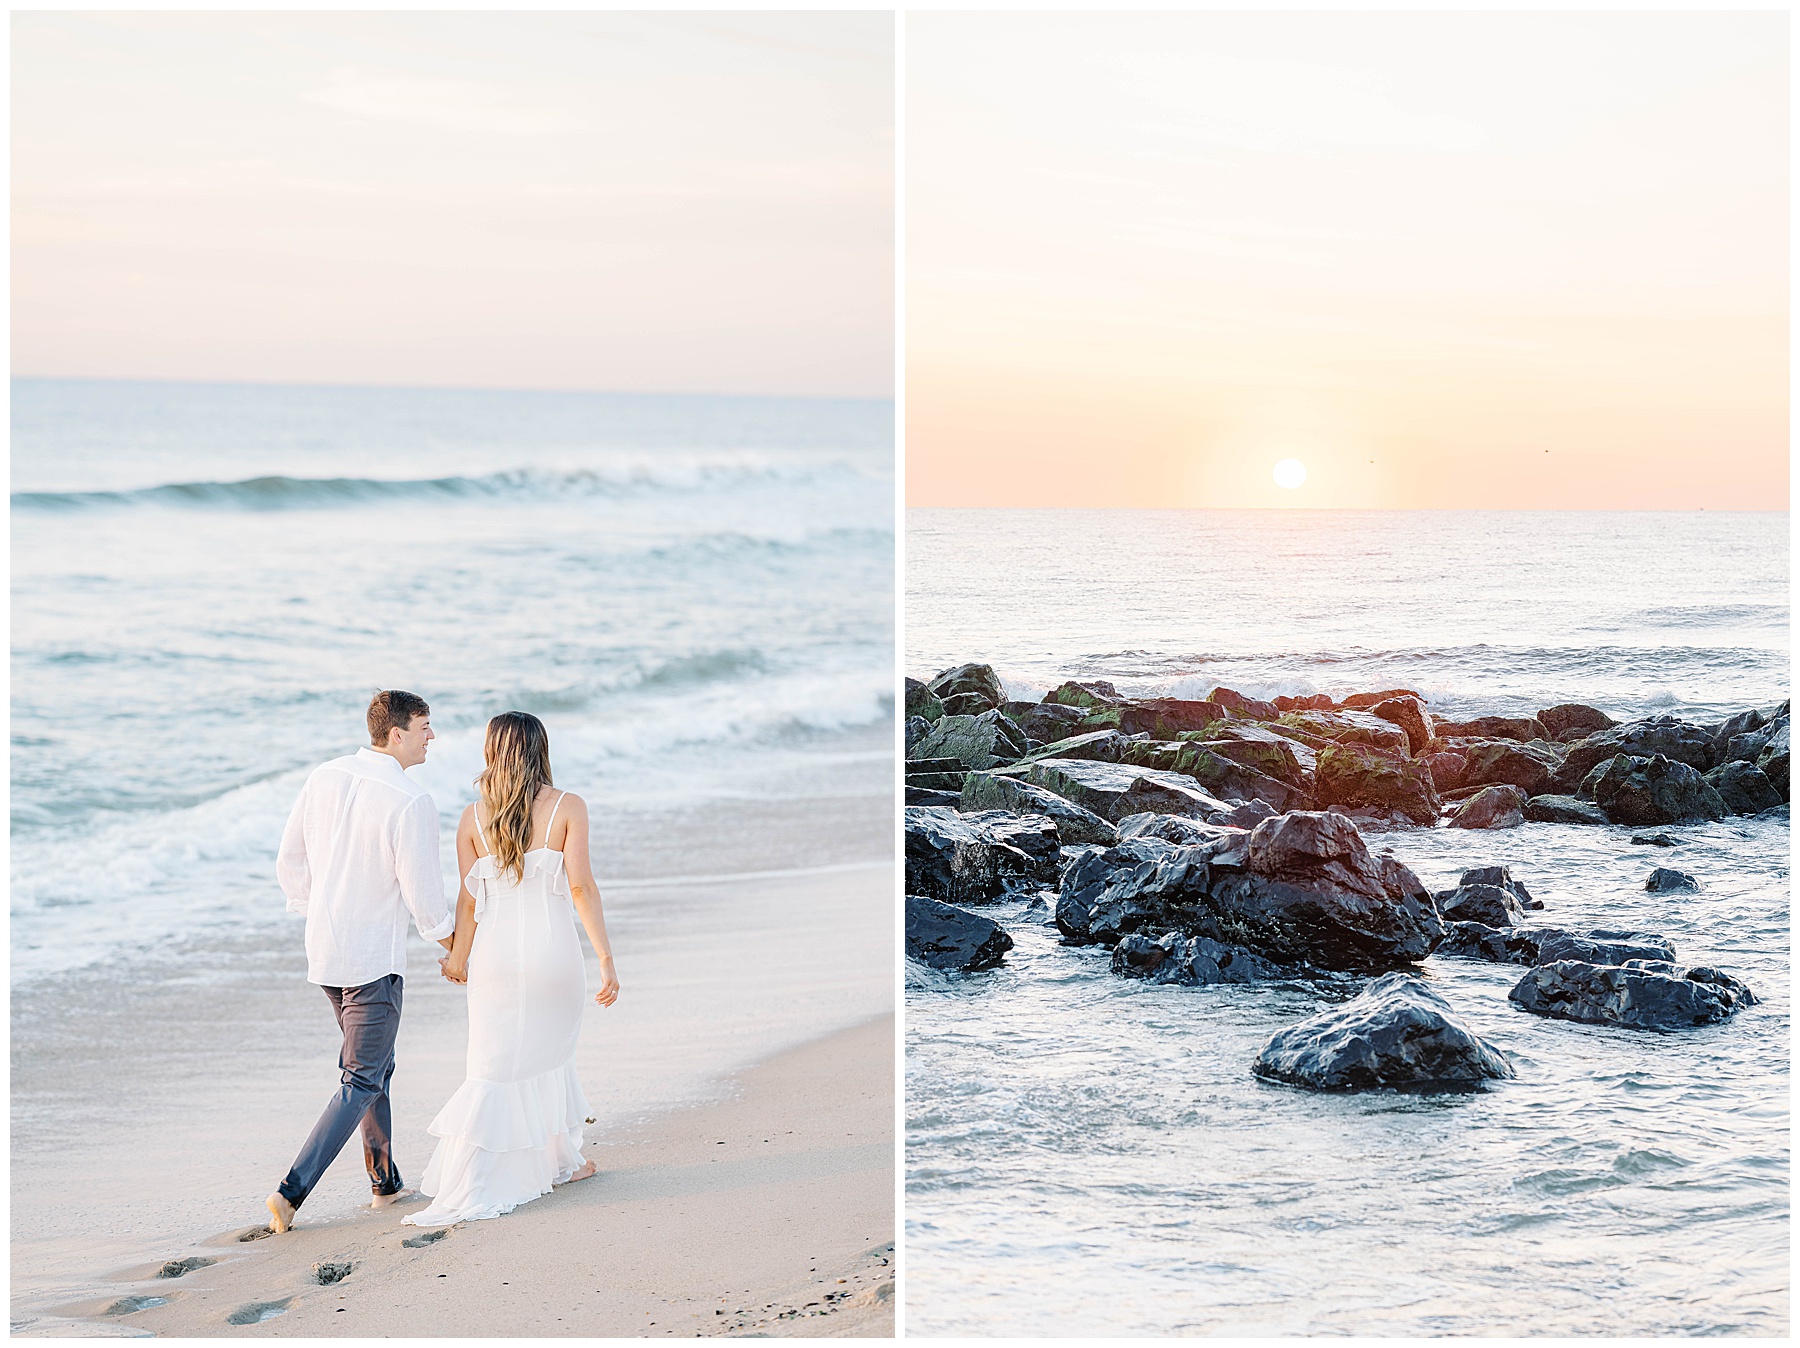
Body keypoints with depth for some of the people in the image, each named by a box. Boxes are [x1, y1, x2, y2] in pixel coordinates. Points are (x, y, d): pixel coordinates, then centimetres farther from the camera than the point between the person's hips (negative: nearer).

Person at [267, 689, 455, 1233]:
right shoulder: (411, 802, -20)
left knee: (375, 1065, 21)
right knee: (361, 1082, 1)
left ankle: (385, 1181, 29)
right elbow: (423, 893, -16)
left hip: (324, 947, 8)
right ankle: (293, 1190, -5)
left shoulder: (323, 779, 1)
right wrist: (450, 942, 3)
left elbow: (289, 864, 8)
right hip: (375, 957, -8)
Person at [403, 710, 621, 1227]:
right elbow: (581, 886, -9)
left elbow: (468, 897, 3)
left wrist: (458, 955, 18)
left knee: (495, 1067, 6)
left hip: (495, 953, 1)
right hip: (553, 952, -1)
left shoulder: (473, 817, 1)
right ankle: (561, 1159, 32)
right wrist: (605, 959, -7)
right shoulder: (568, 807, -4)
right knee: (549, 1054, 19)